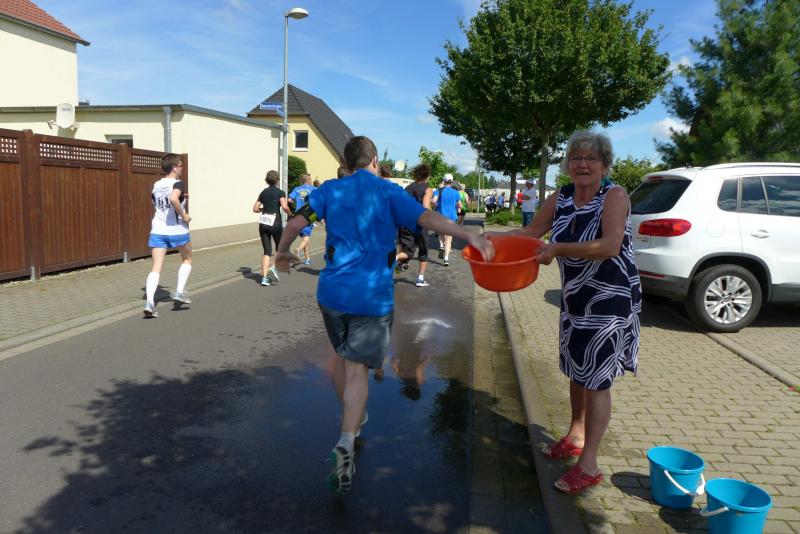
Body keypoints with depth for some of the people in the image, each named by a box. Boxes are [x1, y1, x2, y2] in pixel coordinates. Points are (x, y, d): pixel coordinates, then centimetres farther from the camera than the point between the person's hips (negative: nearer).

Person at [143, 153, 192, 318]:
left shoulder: (156, 186, 11)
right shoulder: (178, 184, -10)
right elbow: (173, 199, -32)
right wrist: (184, 215, -18)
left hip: (157, 231, 5)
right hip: (178, 230, -5)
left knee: (156, 268, 0)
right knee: (187, 259, 22)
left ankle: (149, 302, -15)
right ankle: (179, 292, 14)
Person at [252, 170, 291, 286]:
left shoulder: (263, 192, 11)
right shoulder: (280, 192, -3)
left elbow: (255, 209, 10)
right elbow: (284, 206, -19)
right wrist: (290, 213, -1)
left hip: (263, 223, 4)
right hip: (275, 222, -4)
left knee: (267, 251, 7)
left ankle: (264, 277, -1)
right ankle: (275, 267, -9)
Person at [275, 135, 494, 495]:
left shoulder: (331, 190, 7)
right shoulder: (388, 192, 0)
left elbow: (297, 222, 0)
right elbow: (426, 217, -14)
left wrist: (282, 251, 18)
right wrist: (470, 237, -18)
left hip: (332, 291, 3)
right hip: (372, 296, -3)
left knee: (343, 356, 22)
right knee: (358, 367, -1)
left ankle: (351, 419, 40)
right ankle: (346, 441, -17)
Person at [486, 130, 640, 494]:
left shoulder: (614, 195, -16)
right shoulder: (561, 198, 2)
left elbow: (610, 246, -28)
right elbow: (530, 232, 8)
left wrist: (558, 249, -31)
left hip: (610, 297, -7)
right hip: (575, 296, 7)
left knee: (597, 377, -3)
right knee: (576, 370, 19)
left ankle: (588, 464, 7)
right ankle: (575, 436, 39)